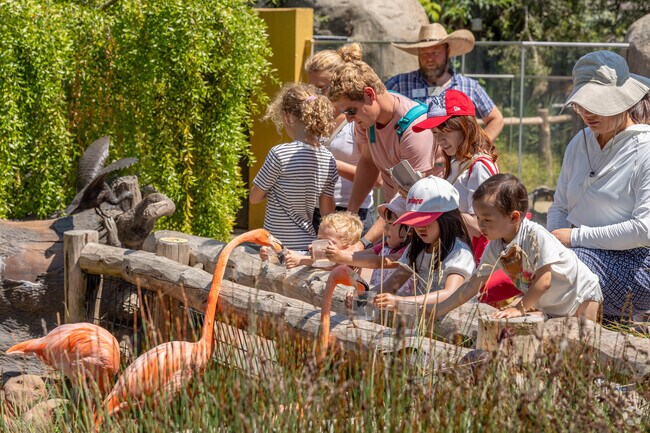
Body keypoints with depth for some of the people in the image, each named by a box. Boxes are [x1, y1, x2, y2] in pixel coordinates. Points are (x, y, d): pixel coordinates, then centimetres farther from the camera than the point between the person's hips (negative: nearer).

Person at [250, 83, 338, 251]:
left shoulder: (280, 154, -14)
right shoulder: (328, 159, 2)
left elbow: (255, 197, -3)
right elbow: (327, 210, 8)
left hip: (278, 245, -6)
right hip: (307, 243, 6)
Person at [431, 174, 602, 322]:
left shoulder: (536, 235, -31)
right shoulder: (494, 248, -9)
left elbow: (543, 281, -29)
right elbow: (472, 285, -5)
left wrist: (520, 308, -27)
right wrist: (437, 312, -10)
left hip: (581, 295, -7)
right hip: (547, 305, 7)